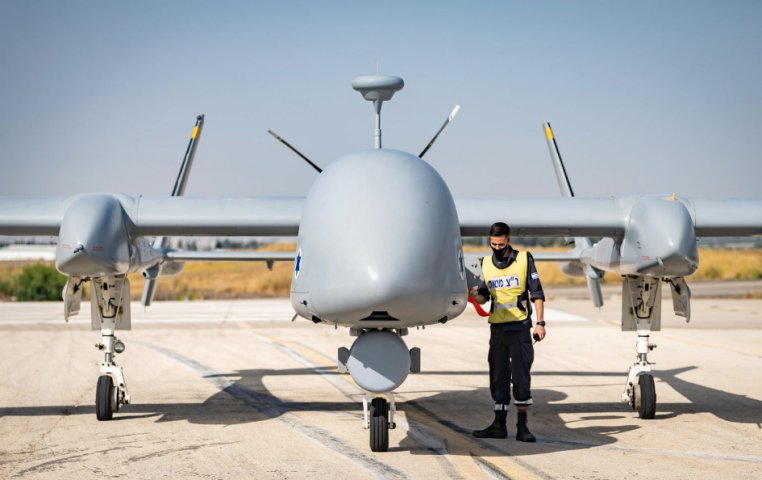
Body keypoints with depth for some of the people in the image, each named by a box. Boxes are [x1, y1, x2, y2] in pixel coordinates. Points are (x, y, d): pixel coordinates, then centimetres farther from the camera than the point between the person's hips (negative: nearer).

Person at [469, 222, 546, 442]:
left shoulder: (524, 259, -1)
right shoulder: (486, 263, 9)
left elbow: (537, 293, 0)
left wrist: (540, 322, -7)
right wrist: (475, 295, -9)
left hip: (520, 326, -4)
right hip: (497, 327, 4)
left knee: (521, 376, -4)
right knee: (498, 376, 7)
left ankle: (522, 425, 1)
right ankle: (499, 425, 12)